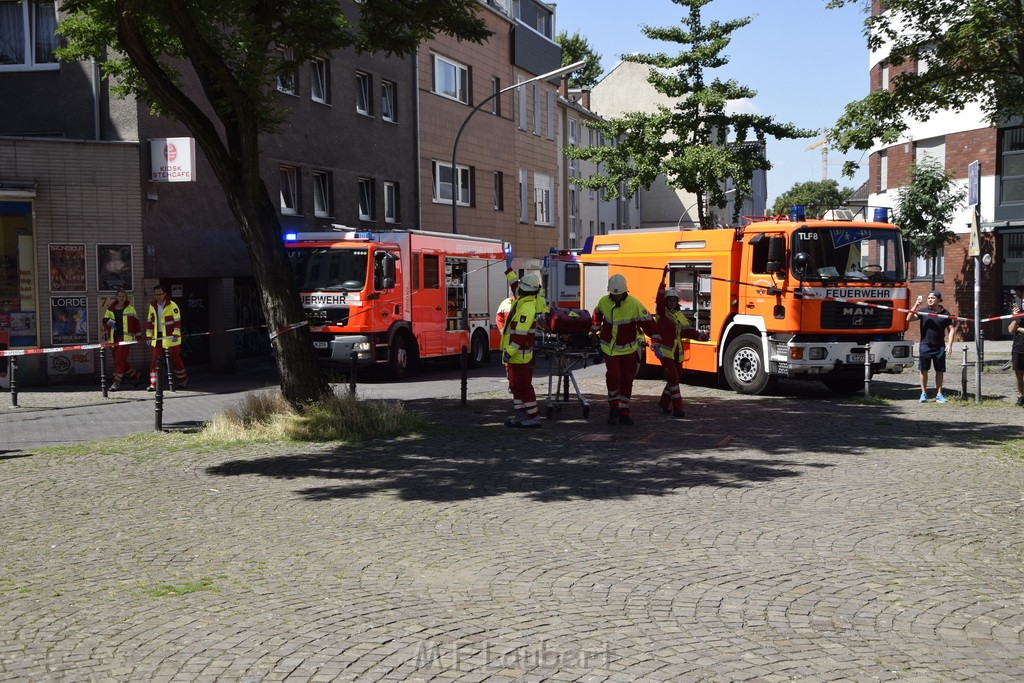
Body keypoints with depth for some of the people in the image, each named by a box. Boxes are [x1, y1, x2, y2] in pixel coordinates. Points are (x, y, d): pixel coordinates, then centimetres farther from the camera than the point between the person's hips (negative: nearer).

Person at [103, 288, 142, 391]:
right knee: (120, 360, 8)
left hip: (126, 338, -4)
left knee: (120, 359, -14)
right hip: (114, 338, 4)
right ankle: (136, 375, 28)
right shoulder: (111, 309, 11)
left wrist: (138, 337, 8)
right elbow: (105, 322, 10)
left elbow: (135, 323, 8)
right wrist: (108, 322, -14)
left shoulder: (130, 309, 5)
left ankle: (116, 382, -13)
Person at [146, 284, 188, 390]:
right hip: (157, 338, 4)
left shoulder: (172, 306, -7)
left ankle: (183, 381, 20)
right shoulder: (152, 306, 8)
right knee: (155, 361, -1)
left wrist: (176, 334, -17)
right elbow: (149, 321, 13)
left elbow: (177, 321, -9)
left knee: (175, 359, 4)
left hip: (171, 338, -4)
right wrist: (149, 336, 7)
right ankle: (153, 384, 0)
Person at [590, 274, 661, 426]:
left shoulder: (634, 304, -15)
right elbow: (597, 315, 17)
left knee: (627, 380, 5)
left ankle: (623, 413, 17)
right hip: (609, 348, 0)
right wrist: (594, 332, 27)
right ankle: (613, 408, 3)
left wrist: (655, 340, -24)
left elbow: (648, 322, -16)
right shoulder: (604, 302, -5)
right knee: (613, 376, -16)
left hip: (628, 349, 0)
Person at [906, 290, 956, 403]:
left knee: (940, 371, 5)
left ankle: (939, 394, 12)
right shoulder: (923, 311, 4)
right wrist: (915, 306, -16)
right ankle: (924, 393, 11)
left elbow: (951, 329, 8)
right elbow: (909, 319, -6)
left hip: (940, 347, 1)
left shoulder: (945, 313, 6)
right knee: (923, 370, 2)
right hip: (925, 346, -1)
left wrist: (949, 344, -3)